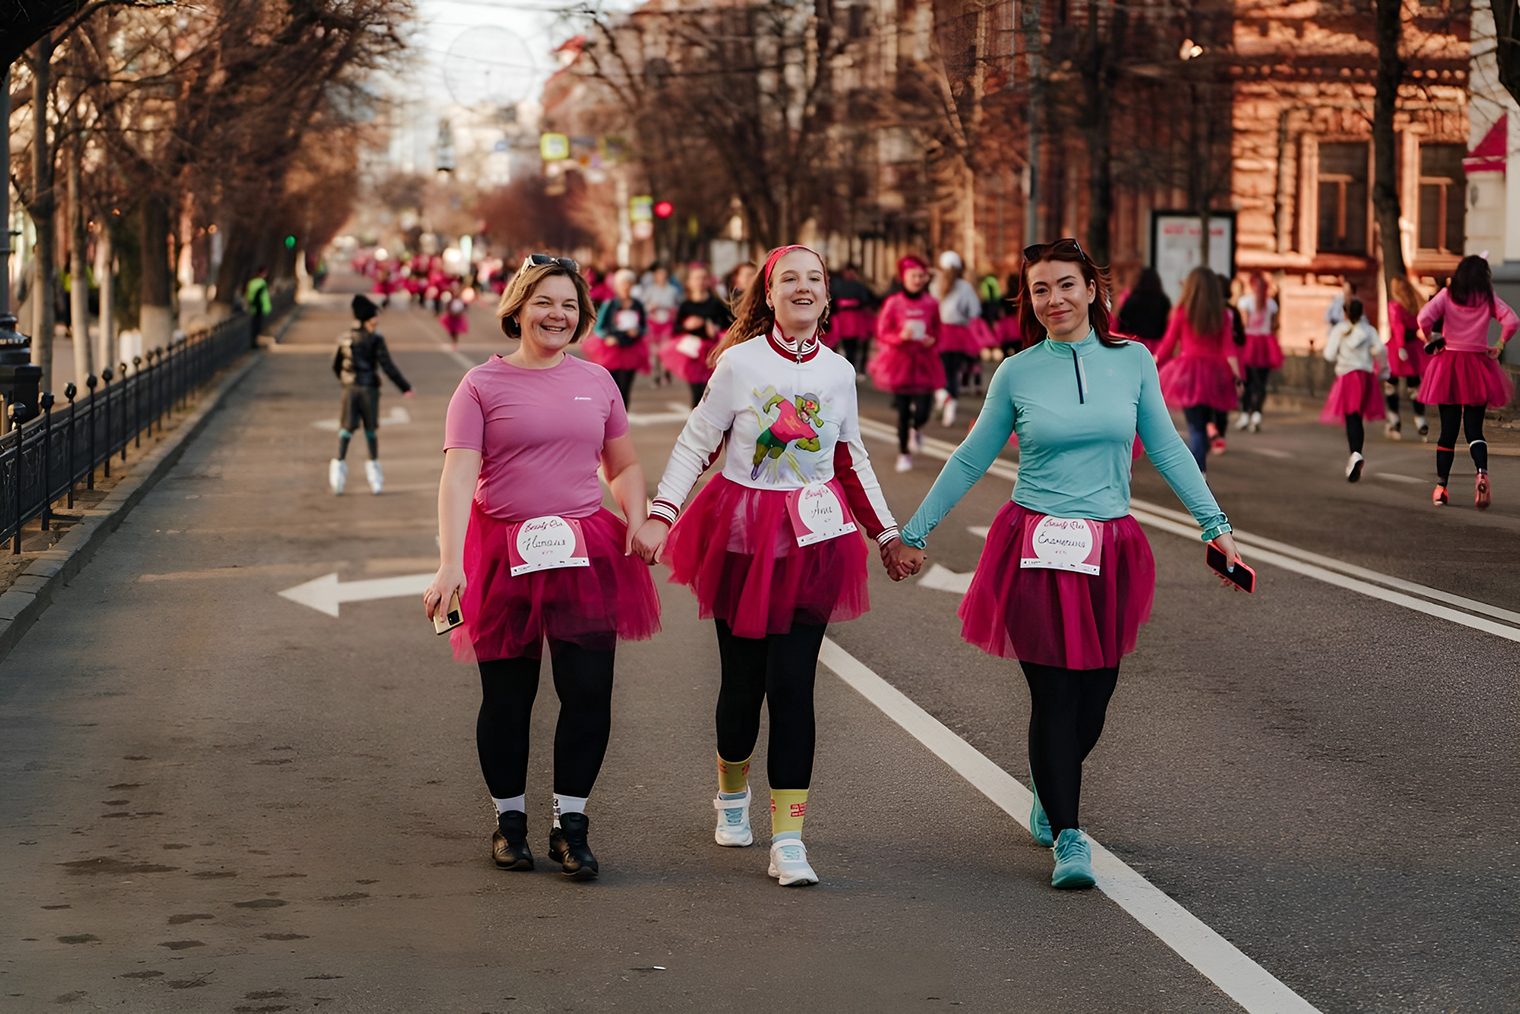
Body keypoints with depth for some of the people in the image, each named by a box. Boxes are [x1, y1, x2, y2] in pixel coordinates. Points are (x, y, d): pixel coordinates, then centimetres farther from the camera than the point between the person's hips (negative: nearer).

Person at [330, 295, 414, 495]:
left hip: (350, 389, 3)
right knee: (371, 429, 10)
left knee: (346, 428, 4)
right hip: (369, 389, -3)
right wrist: (405, 387, -7)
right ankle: (373, 465, 12)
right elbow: (387, 366, -13)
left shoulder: (345, 338, 5)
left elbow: (336, 365, 14)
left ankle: (340, 462, -11)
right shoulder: (375, 339, -9)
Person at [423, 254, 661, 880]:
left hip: (586, 555, 3)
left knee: (588, 690, -4)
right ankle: (509, 821, 23)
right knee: (507, 697, 5)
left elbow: (624, 465, 21)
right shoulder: (483, 385, -1)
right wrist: (449, 564, -23)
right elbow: (457, 476, -11)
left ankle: (570, 827, 8)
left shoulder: (596, 382, 10)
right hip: (504, 557, -2)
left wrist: (638, 521, 1)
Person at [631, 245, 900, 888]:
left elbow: (852, 461, 17)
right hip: (742, 532, -1)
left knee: (792, 683, -7)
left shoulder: (839, 371, 5)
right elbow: (696, 443, -2)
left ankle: (788, 840, -6)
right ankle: (733, 794, 36)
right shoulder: (740, 361, -5)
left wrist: (888, 533, 20)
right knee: (743, 678, 6)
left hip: (812, 540, 2)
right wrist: (660, 515, -12)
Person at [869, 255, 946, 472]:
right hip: (900, 359, -1)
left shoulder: (931, 304, -1)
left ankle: (916, 429, 30)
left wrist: (933, 340, -9)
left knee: (922, 411, -8)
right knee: (903, 411, 3)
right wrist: (901, 336, -21)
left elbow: (937, 330, 13)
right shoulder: (893, 303, -8)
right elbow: (882, 334, -4)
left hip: (923, 361, 1)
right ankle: (904, 454, 22)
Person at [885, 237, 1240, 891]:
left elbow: (1166, 450, 10)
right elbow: (969, 462, 10)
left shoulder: (1132, 362, 4)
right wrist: (912, 535, 13)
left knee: (1095, 694, 7)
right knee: (1054, 694, -7)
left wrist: (1215, 525, 6)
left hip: (1110, 550, 2)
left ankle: (1050, 789, 37)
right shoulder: (1016, 375, 0)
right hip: (1036, 549, -2)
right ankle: (1068, 839, -1)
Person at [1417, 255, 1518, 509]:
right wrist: (1498, 348, 2)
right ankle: (1482, 473, -25)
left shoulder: (1447, 295, 0)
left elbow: (1424, 319, -14)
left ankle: (1441, 487, 6)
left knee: (1448, 430, 6)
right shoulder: (1489, 299, 1)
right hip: (1477, 368, 0)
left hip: (1449, 365, 0)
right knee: (1474, 429, 2)